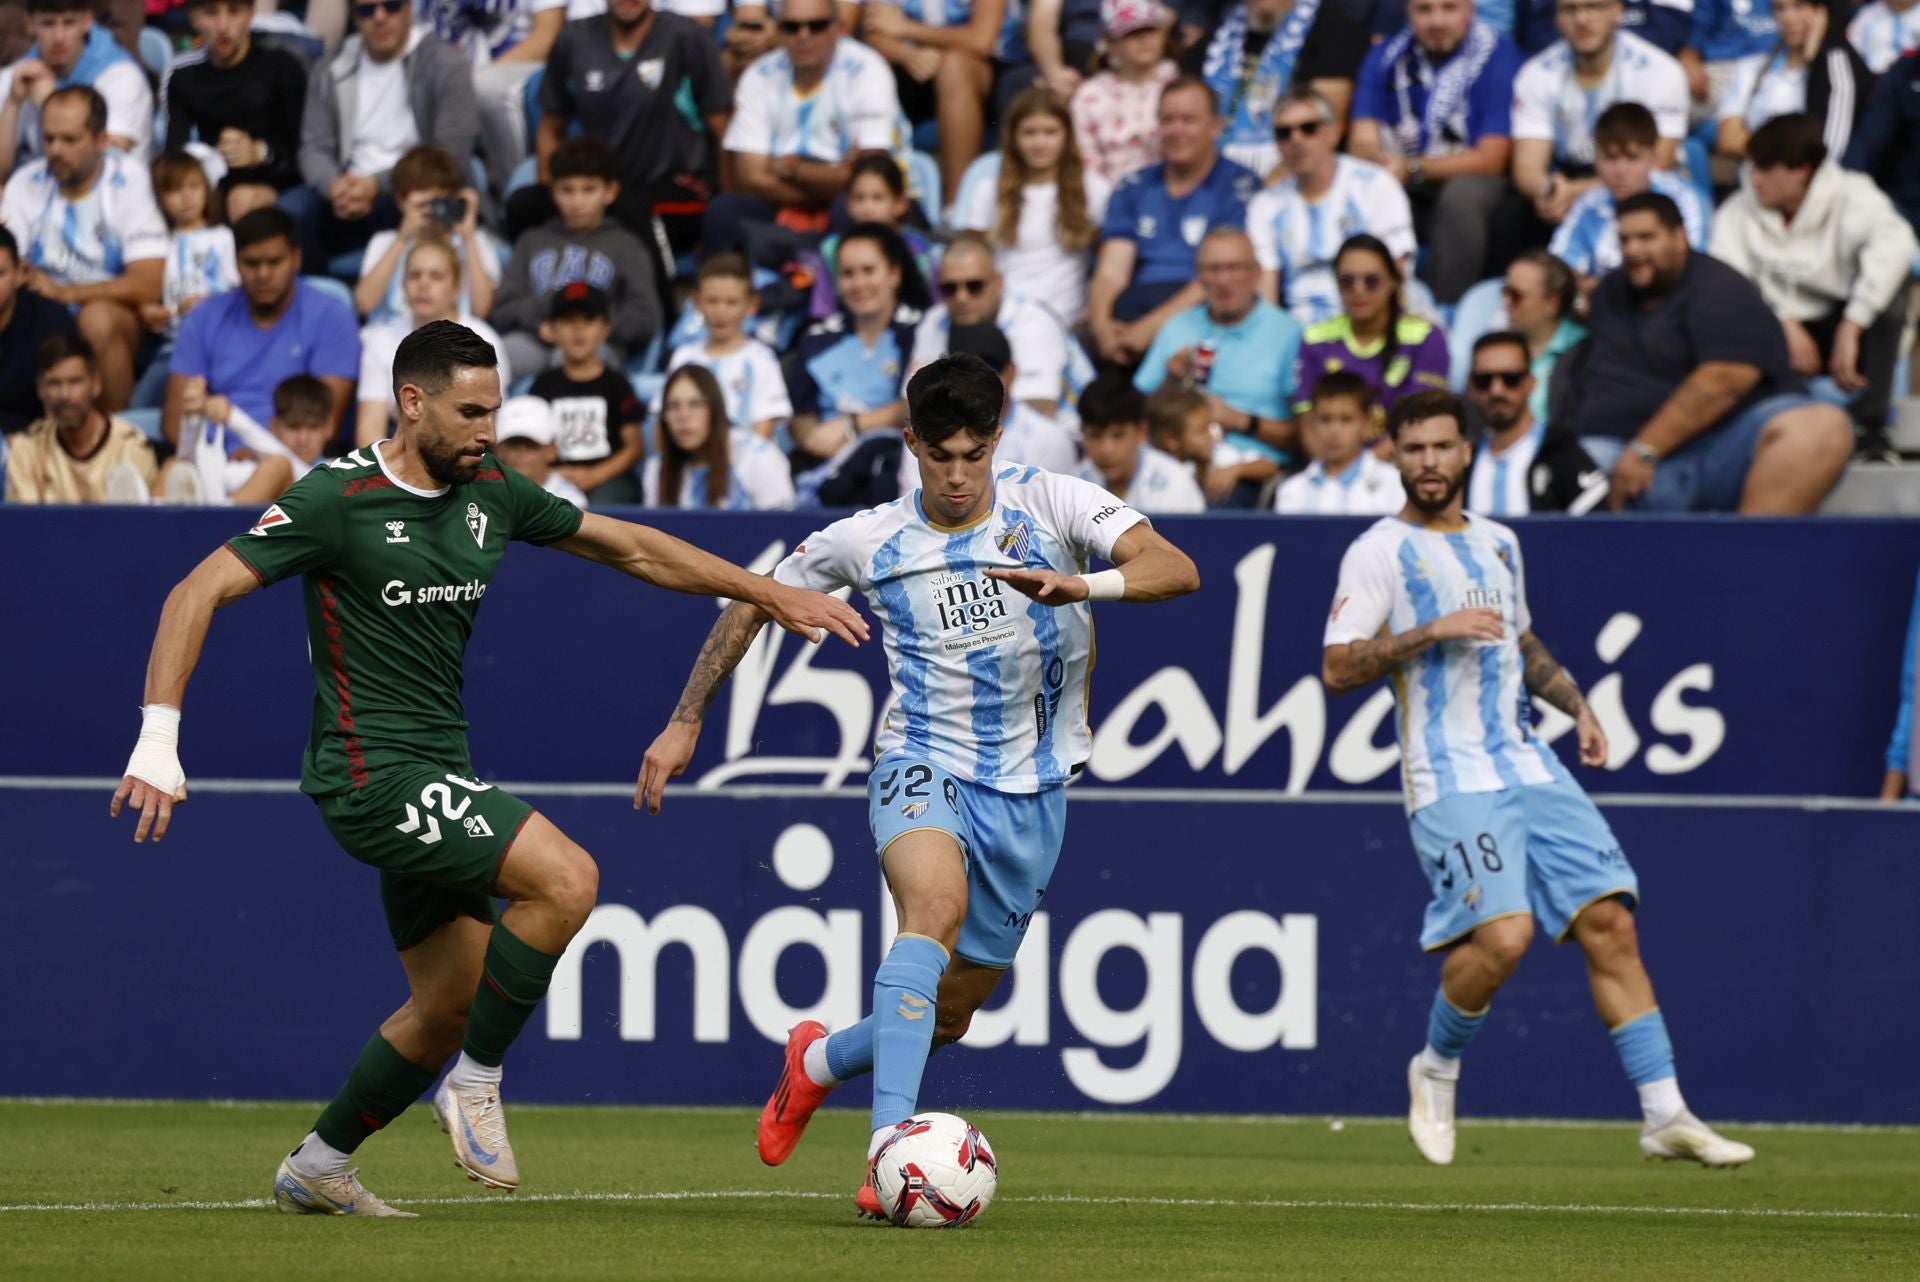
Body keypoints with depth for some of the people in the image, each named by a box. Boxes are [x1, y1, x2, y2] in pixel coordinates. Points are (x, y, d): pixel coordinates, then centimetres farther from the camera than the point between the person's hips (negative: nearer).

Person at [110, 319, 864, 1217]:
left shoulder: (491, 493, 7)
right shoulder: (338, 500, -13)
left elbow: (632, 549, 18)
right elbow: (198, 593, -14)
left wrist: (771, 594, 15)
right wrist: (158, 742, -23)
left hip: (435, 783, 8)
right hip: (372, 773, -8)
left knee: (449, 1009, 11)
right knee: (566, 879, -22)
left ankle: (315, 1171, 26)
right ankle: (476, 1084, -8)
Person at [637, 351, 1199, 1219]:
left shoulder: (1052, 504, -5)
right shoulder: (870, 541, -2)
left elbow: (1176, 569, -18)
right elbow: (754, 603, 14)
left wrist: (1083, 585, -37)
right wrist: (685, 722, 11)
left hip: (1029, 790, 2)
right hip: (923, 767, -2)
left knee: (947, 1017, 8)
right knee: (936, 903, -36)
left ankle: (819, 1061, 43)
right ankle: (890, 1146, -45)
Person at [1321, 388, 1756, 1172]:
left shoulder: (1498, 544, 18)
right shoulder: (1379, 552, -2)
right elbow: (1336, 669, -10)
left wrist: (1575, 704, 18)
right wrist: (1431, 630, -18)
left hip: (1530, 769, 6)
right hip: (1450, 778, -6)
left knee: (1609, 922, -4)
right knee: (1502, 935, -22)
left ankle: (1666, 1117, -2)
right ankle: (1437, 1069, 7)